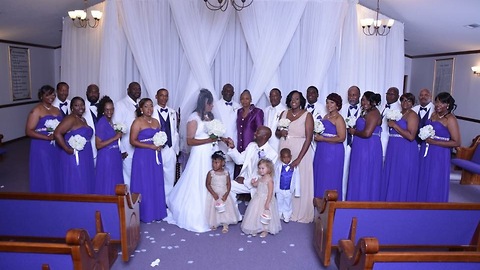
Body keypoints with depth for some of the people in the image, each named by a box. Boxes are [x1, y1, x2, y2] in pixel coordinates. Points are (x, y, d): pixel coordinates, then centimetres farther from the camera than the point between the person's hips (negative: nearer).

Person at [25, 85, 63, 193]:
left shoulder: (57, 110, 12)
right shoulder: (36, 110, -7)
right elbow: (28, 131, -14)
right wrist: (48, 137, -22)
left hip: (56, 148, 6)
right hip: (42, 148, -6)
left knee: (56, 176, 12)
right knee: (45, 177, 1)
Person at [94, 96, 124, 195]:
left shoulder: (111, 122, 9)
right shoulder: (101, 123, -14)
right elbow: (98, 145, -19)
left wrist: (118, 134, 6)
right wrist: (115, 137, -18)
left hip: (115, 157, 8)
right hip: (106, 158, -8)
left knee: (115, 185, 14)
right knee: (107, 185, -1)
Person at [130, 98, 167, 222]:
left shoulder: (156, 121, 12)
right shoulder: (137, 122, -7)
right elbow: (132, 141, -13)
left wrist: (160, 144, 0)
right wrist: (151, 146, -18)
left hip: (155, 157, 6)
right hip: (143, 157, -6)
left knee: (156, 184, 10)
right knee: (144, 185, 1)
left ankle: (156, 211, 21)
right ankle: (144, 213, 12)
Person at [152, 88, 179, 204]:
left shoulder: (173, 112, 12)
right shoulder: (151, 112, -4)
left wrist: (176, 148, 10)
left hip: (170, 150, 4)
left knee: (170, 177, 9)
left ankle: (167, 201, 22)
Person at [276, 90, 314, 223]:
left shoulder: (307, 115, -5)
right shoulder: (284, 113, 9)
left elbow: (309, 138, -11)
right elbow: (276, 132, 15)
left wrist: (299, 159, -17)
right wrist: (280, 133, -10)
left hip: (300, 153, -4)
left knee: (300, 183, 1)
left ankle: (300, 214, 16)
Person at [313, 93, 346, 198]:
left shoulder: (338, 119, -10)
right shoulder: (326, 116, 14)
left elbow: (341, 138, -17)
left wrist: (322, 139, -15)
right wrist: (317, 135, 5)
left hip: (333, 152, -8)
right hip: (321, 151, 8)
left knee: (329, 178, -1)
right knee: (320, 177, 10)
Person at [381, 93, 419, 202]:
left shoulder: (412, 115, -10)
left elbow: (411, 136, -21)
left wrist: (395, 125, -18)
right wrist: (391, 122, 8)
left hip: (406, 151, -8)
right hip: (394, 151, 8)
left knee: (402, 181, 0)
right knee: (391, 178, 12)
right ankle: (390, 199, 22)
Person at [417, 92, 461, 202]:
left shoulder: (450, 119, -11)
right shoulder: (433, 114, 8)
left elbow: (457, 142, -14)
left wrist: (433, 142, -16)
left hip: (439, 156, -6)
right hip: (426, 153, 7)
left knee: (434, 184, 3)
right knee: (422, 182, 13)